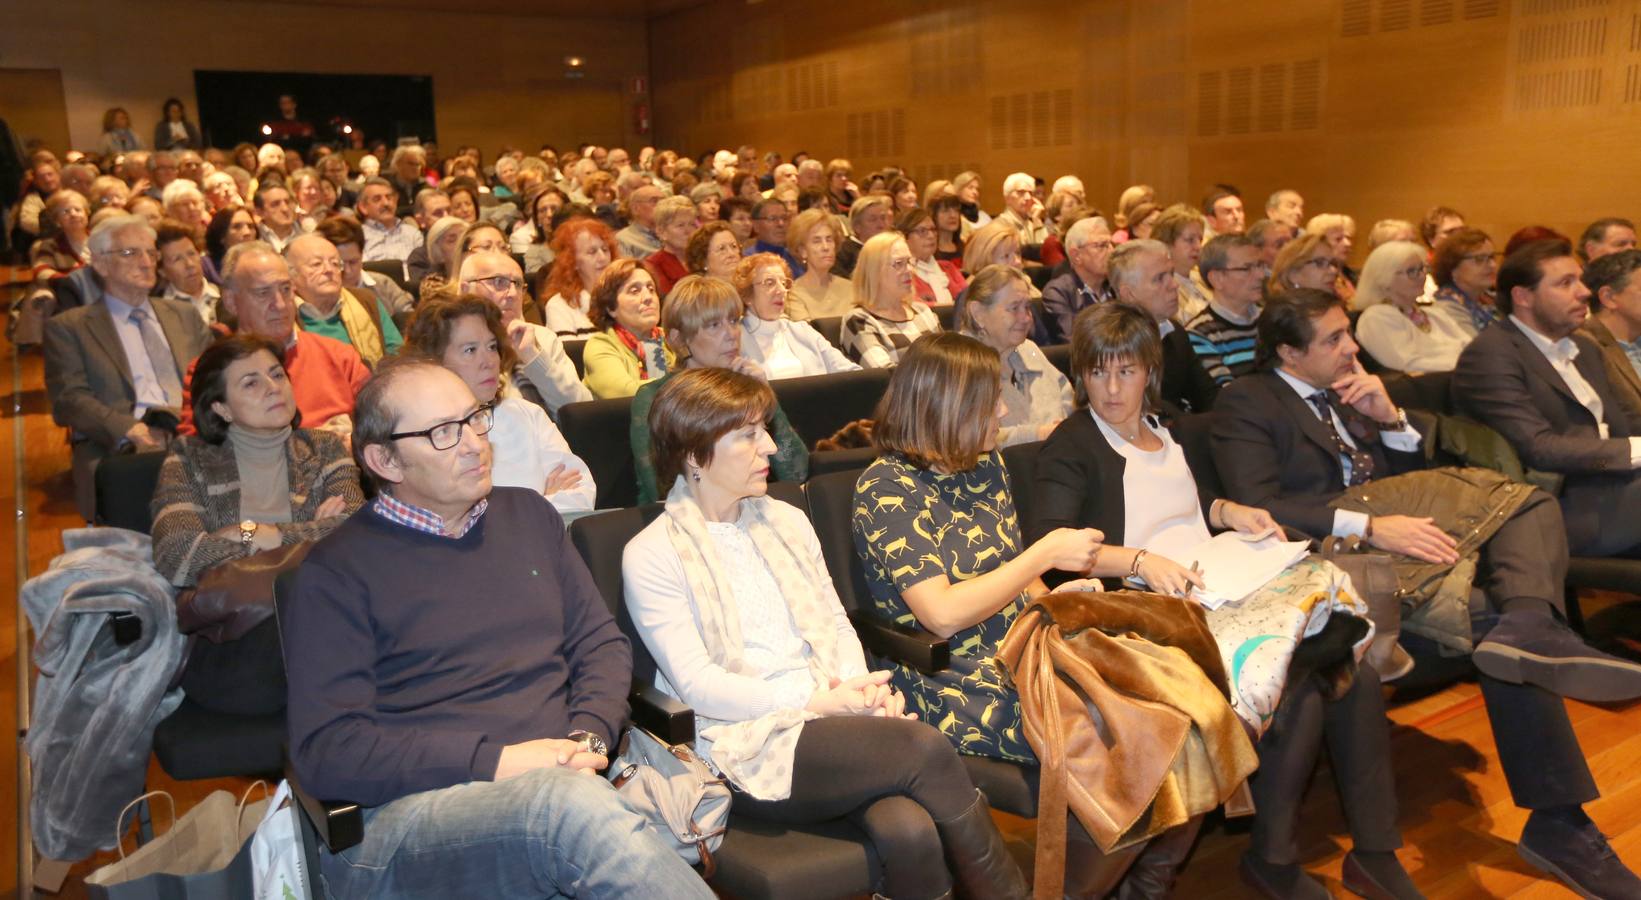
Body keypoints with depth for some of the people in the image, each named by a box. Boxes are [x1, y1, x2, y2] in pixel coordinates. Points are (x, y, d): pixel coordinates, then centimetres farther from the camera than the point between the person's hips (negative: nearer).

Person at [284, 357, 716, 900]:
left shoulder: (528, 515, 18)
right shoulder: (337, 572, 2)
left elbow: (602, 643, 17)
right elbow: (324, 747, -6)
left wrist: (586, 738, -4)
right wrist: (496, 761, -15)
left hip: (563, 779, 4)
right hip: (410, 812, -4)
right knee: (571, 805, -36)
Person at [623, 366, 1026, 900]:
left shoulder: (786, 521, 16)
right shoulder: (651, 556, -3)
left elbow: (837, 624, 15)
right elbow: (698, 685, -10)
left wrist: (861, 689, -7)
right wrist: (818, 699, -16)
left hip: (825, 715, 5)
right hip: (751, 750, -5)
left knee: (909, 830, -28)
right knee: (923, 746, -25)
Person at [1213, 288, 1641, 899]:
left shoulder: (1343, 389, 23)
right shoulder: (1246, 402, -1)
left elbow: (1411, 471, 25)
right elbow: (1257, 507, -15)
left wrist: (1389, 418, 4)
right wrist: (1370, 525, -23)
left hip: (1390, 530, 8)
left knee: (1529, 504, -16)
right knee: (1491, 621, -28)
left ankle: (1529, 624, -42)